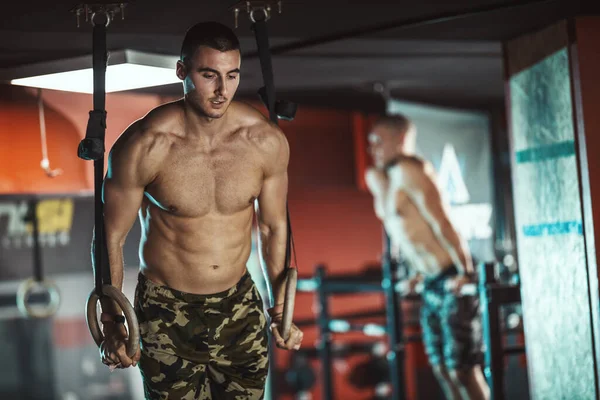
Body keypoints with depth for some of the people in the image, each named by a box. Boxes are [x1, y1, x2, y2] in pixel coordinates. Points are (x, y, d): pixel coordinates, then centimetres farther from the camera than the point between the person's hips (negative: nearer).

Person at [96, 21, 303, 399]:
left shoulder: (266, 141, -10)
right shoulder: (145, 145, -19)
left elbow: (274, 227, 4)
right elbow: (112, 237, -9)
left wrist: (281, 310, 6)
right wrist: (112, 323, -9)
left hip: (241, 305, 3)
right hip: (167, 313, -3)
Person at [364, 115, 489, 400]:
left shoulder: (409, 171, -16)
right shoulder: (376, 178, 10)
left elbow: (442, 223, -21)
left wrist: (465, 272, -21)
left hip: (454, 281, -9)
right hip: (429, 284, 9)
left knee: (462, 368, -8)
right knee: (440, 365, 12)